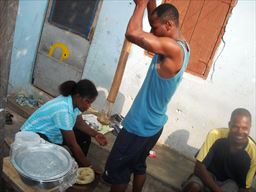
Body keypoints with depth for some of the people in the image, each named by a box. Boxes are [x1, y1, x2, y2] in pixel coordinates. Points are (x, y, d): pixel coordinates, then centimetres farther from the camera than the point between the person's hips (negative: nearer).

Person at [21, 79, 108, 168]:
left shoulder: (74, 102, -11)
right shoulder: (63, 111, -36)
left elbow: (80, 123, 5)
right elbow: (72, 144, -31)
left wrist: (95, 134, -12)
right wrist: (87, 166, -22)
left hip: (51, 133, 9)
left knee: (84, 137, -1)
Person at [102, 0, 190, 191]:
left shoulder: (173, 48, -28)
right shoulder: (181, 43, 2)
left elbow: (132, 34, -34)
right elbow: (157, 17, 16)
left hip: (140, 125, -9)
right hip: (153, 124, 9)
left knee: (117, 169, 9)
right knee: (138, 165, 25)